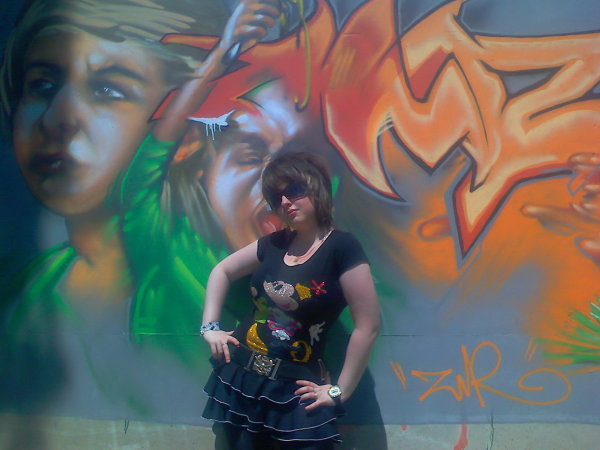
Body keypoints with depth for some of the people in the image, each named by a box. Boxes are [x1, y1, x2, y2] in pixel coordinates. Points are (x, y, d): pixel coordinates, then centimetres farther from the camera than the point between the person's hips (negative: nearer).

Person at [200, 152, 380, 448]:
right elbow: (222, 271, 23)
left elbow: (368, 327, -15)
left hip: (294, 391, -6)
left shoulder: (342, 248, -12)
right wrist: (210, 327, 11)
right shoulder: (273, 244, 7)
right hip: (240, 379, 6)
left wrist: (340, 391, -12)